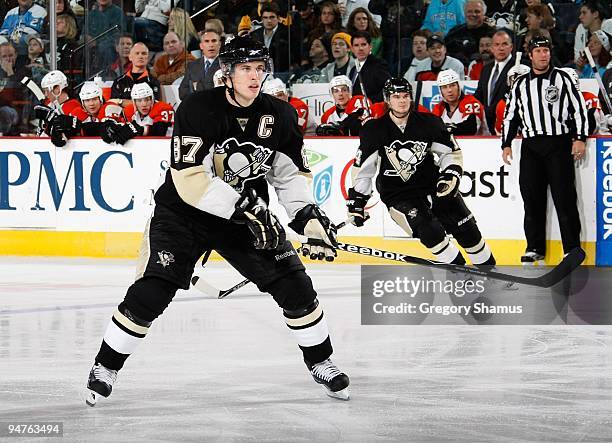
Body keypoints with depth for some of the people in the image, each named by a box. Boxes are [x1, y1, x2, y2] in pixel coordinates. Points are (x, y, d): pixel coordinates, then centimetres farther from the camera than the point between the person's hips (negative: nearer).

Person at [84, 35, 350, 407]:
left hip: (247, 217, 4)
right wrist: (246, 208, -32)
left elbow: (292, 174, 2)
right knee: (150, 294, -14)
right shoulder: (198, 110, -22)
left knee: (295, 285, -4)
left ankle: (320, 362, 17)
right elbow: (189, 180, -28)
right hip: (183, 213, -4)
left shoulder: (280, 116, -7)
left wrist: (310, 217, -15)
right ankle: (107, 366, 6)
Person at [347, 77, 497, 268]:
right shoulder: (374, 130, -10)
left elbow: (452, 151, 6)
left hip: (432, 184, 3)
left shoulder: (428, 122, -6)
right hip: (397, 194, -3)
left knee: (467, 230, 0)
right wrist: (356, 200, -2)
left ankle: (488, 267, 20)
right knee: (429, 231, -26)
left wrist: (451, 175, -10)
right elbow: (362, 168, -2)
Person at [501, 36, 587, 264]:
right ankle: (535, 248, 10)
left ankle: (573, 249, -4)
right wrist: (506, 144, 10)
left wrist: (580, 138, -6)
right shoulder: (521, 84, 13)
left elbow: (579, 108, 2)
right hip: (531, 146, 3)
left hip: (559, 144, -3)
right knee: (532, 199, 2)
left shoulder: (563, 79, 4)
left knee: (564, 198, -7)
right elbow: (510, 115, 18)